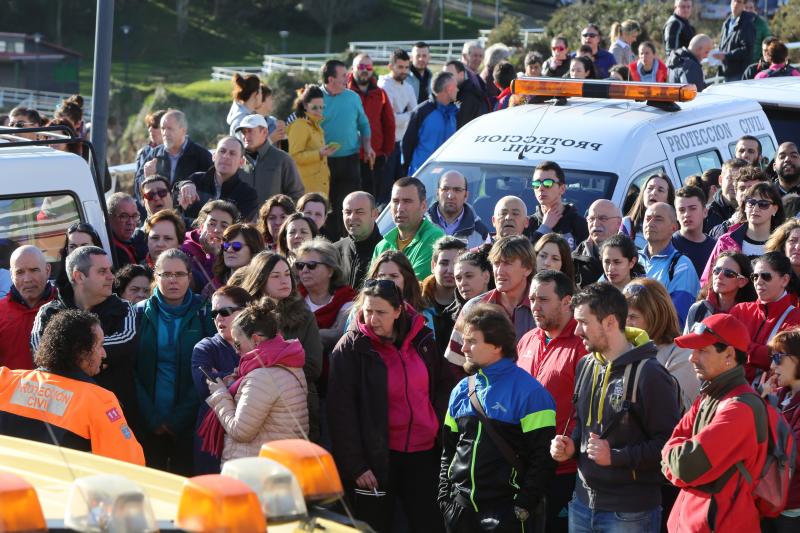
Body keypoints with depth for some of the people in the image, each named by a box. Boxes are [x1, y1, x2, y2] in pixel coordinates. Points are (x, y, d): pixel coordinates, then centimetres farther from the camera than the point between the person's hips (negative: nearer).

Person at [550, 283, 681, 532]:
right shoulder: (586, 366, 10)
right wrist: (571, 446, 5)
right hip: (582, 504, 7)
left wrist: (616, 456, -21)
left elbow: (668, 443, -16)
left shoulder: (648, 374, -14)